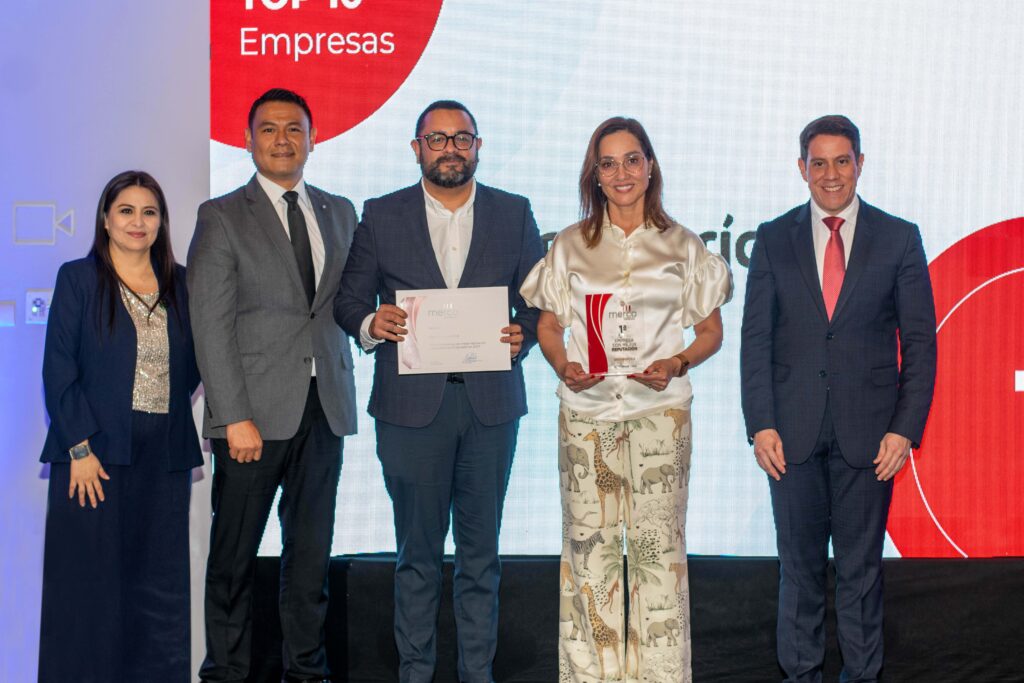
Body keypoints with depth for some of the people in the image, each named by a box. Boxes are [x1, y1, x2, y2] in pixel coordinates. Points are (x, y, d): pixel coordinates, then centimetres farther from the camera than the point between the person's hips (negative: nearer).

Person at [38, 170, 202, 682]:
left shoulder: (180, 284, 12)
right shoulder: (78, 278, 1)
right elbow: (59, 370, -5)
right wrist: (80, 448, -12)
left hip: (164, 457, 4)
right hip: (96, 453, -3)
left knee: (161, 587, 6)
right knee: (90, 584, 1)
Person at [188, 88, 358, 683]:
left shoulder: (341, 212, 15)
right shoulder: (222, 218, 0)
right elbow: (211, 327, -6)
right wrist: (235, 417, -12)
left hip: (325, 407, 4)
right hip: (256, 410, -4)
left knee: (312, 550, 10)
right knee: (235, 555, 4)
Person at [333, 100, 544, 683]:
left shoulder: (514, 214, 8)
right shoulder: (381, 216, 6)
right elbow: (349, 301, 7)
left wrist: (524, 336, -11)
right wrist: (371, 324, -15)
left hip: (490, 401, 1)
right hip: (411, 404, -1)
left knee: (482, 551, 9)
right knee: (418, 551, 7)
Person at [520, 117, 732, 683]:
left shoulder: (681, 245, 7)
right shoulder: (570, 245, 9)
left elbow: (711, 331, 9)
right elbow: (548, 325, 13)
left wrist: (676, 364, -10)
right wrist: (562, 365, -8)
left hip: (659, 409, -1)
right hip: (586, 409, 1)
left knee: (657, 542, -3)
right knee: (588, 542, 1)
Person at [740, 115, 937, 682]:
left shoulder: (899, 239, 3)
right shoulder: (773, 240, 5)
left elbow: (919, 342, 2)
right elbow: (756, 338, 3)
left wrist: (905, 428, -6)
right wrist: (761, 424, -6)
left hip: (868, 432, -1)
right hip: (793, 431, 1)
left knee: (861, 565, 8)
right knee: (799, 562, 9)